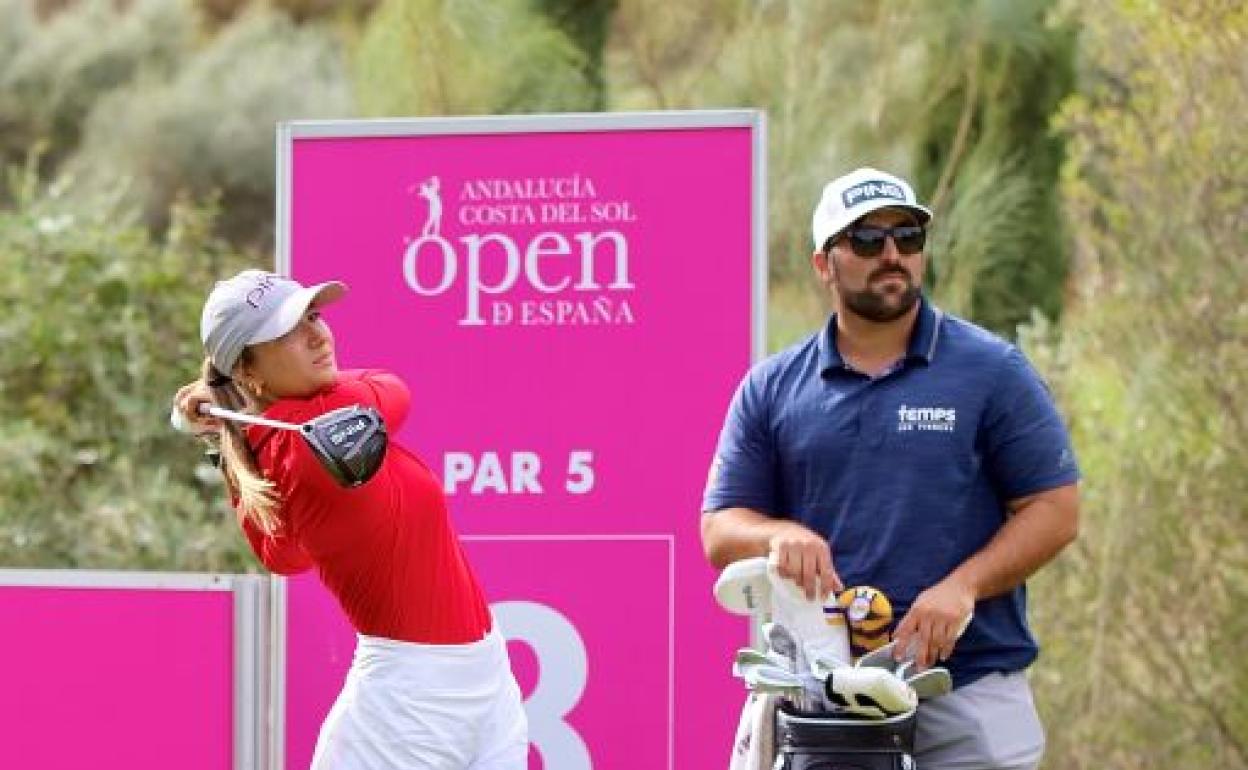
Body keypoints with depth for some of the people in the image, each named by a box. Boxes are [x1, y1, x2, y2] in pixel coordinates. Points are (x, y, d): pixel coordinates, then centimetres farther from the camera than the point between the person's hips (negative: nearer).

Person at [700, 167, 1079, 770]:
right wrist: (780, 535, -13)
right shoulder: (771, 389, 12)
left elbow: (1054, 510, 1)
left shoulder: (993, 371, 5)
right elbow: (720, 531, 11)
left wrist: (961, 587, -14)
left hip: (970, 687, -2)